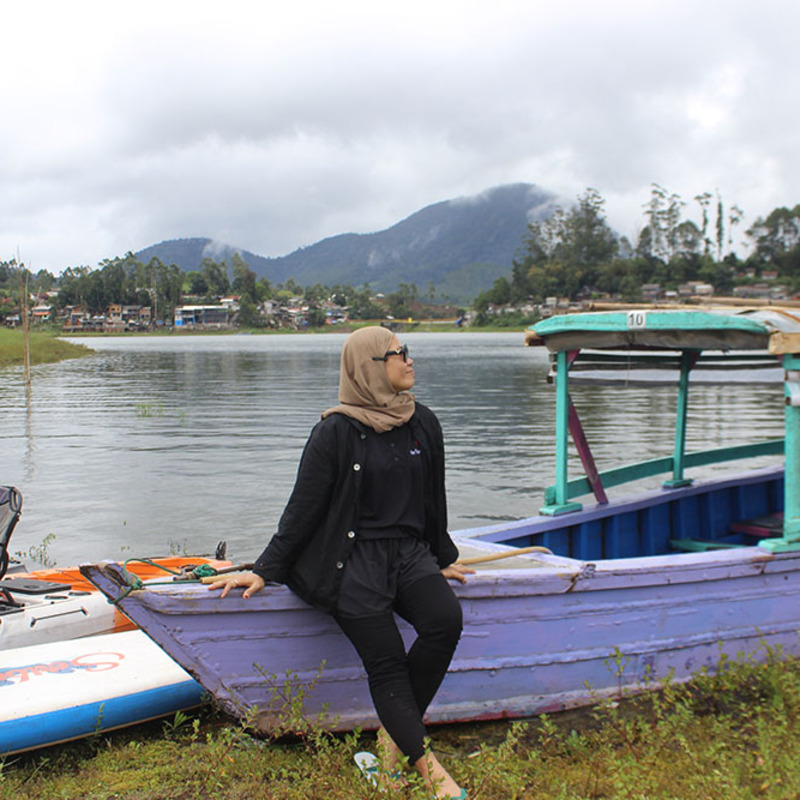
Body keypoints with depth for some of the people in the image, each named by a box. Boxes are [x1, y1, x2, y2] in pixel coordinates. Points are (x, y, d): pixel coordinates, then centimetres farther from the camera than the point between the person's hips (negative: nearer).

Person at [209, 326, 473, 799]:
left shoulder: (423, 423, 9)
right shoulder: (336, 432, -7)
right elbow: (304, 507, -3)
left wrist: (442, 560, 27)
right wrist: (265, 571, -2)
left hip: (408, 551, 5)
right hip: (351, 557, -4)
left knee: (446, 621, -22)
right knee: (386, 662, -15)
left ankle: (396, 731, -7)